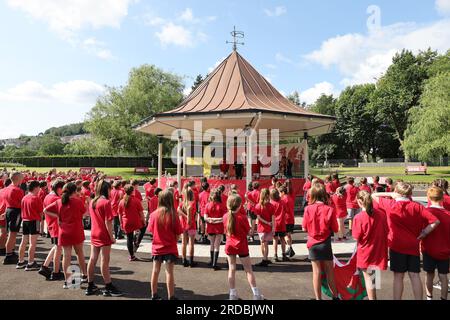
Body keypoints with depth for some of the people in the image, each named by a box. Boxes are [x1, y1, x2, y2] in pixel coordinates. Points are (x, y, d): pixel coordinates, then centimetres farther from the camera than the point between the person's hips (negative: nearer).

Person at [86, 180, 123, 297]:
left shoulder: (92, 202, 8)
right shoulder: (106, 202, -15)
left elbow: (93, 218, 13)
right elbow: (108, 222, -18)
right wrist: (112, 237, -13)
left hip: (94, 234, 7)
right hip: (104, 235, -7)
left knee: (92, 259, 12)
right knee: (105, 261, -1)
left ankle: (90, 286, 21)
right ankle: (108, 288, 7)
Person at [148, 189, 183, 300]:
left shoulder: (153, 214, -9)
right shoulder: (173, 215, -17)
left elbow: (151, 230, 1)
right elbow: (178, 234, -11)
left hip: (157, 247, 3)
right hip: (170, 248, -3)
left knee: (155, 271, 16)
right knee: (169, 272, 5)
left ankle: (154, 295, 29)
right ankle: (171, 296, 14)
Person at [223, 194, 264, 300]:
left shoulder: (225, 216, -6)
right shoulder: (242, 217, -19)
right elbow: (248, 231, -8)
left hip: (229, 245, 4)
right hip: (241, 246, -3)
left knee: (231, 269, 11)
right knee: (248, 270, 6)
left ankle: (233, 294, 16)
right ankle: (256, 294, 12)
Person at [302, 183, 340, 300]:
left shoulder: (308, 209, -11)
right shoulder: (329, 209, -12)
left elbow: (304, 228, -4)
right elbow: (335, 229, -6)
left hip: (313, 244, 0)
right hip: (326, 244, 0)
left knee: (316, 272, 9)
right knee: (329, 271, 14)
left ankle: (318, 297, 17)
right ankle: (335, 296, 28)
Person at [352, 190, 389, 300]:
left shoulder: (359, 218, -21)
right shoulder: (381, 213, -7)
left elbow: (356, 238, -14)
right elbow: (386, 231, 5)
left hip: (366, 254, -5)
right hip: (379, 252, 5)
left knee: (369, 279, 8)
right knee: (372, 278, 20)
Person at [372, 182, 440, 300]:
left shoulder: (390, 204, -6)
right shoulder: (417, 206, -3)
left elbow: (374, 195, 7)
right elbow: (435, 221, -8)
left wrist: (390, 194, 6)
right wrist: (423, 234, -1)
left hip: (397, 245, -2)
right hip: (413, 245, 2)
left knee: (398, 276, 6)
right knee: (415, 275, 9)